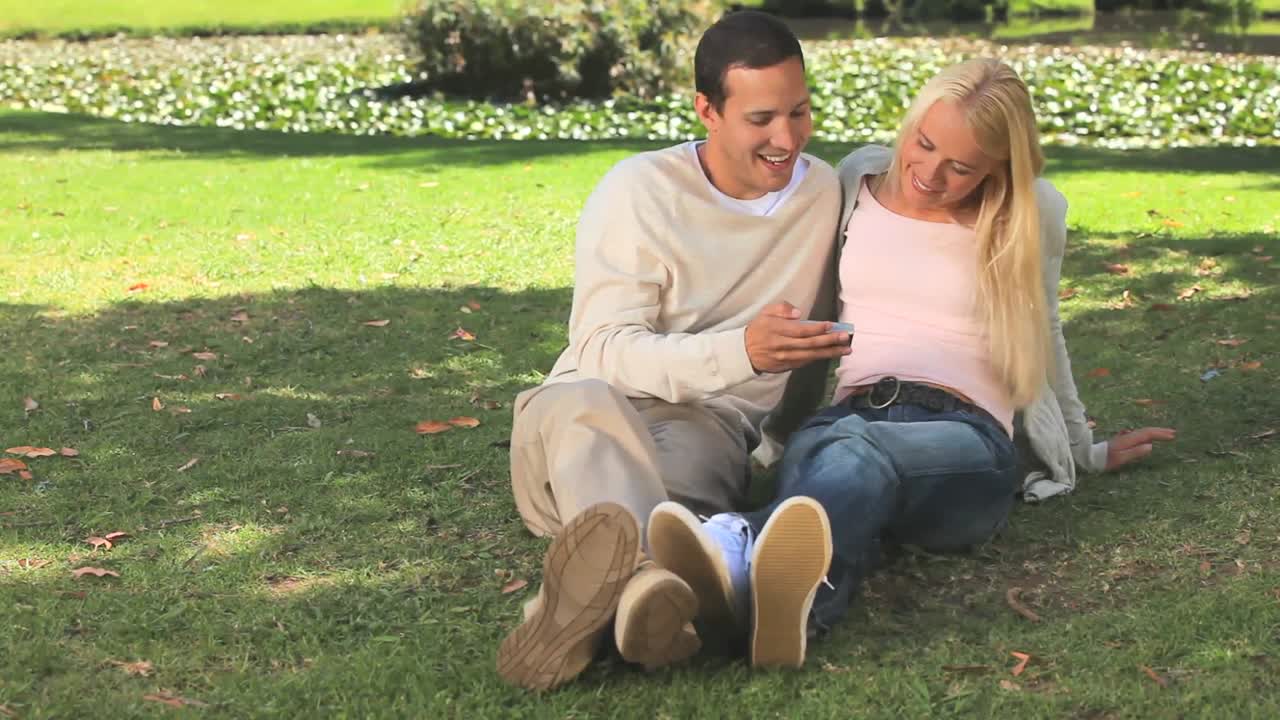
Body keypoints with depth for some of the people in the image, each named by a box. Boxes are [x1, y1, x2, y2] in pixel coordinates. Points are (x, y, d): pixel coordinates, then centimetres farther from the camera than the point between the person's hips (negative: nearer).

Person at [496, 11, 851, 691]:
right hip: (581, 427, -2)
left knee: (691, 450, -38)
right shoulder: (639, 190, -5)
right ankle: (647, 581, -71)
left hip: (713, 426, 2)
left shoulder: (825, 192, 9)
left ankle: (608, 595, -70)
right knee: (584, 404, -41)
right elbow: (602, 351, -14)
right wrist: (740, 352, -30)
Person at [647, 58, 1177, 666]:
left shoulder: (1031, 216, 12)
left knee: (855, 451, -43)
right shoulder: (861, 179, 16)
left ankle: (742, 554, -77)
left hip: (967, 435, -2)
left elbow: (1041, 336, 28)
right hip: (851, 415, 2)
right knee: (812, 451, -41)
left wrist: (1086, 451, 39)